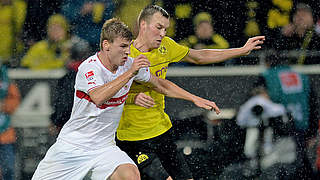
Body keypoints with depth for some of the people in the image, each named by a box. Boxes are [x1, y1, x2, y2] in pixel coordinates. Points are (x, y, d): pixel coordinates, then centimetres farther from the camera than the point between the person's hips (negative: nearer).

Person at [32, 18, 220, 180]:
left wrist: (195, 99, 11)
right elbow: (98, 97, -40)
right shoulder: (89, 68, -20)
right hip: (72, 147, -4)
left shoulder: (129, 64, -2)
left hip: (104, 146, 4)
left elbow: (161, 85, 14)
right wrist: (130, 73, -40)